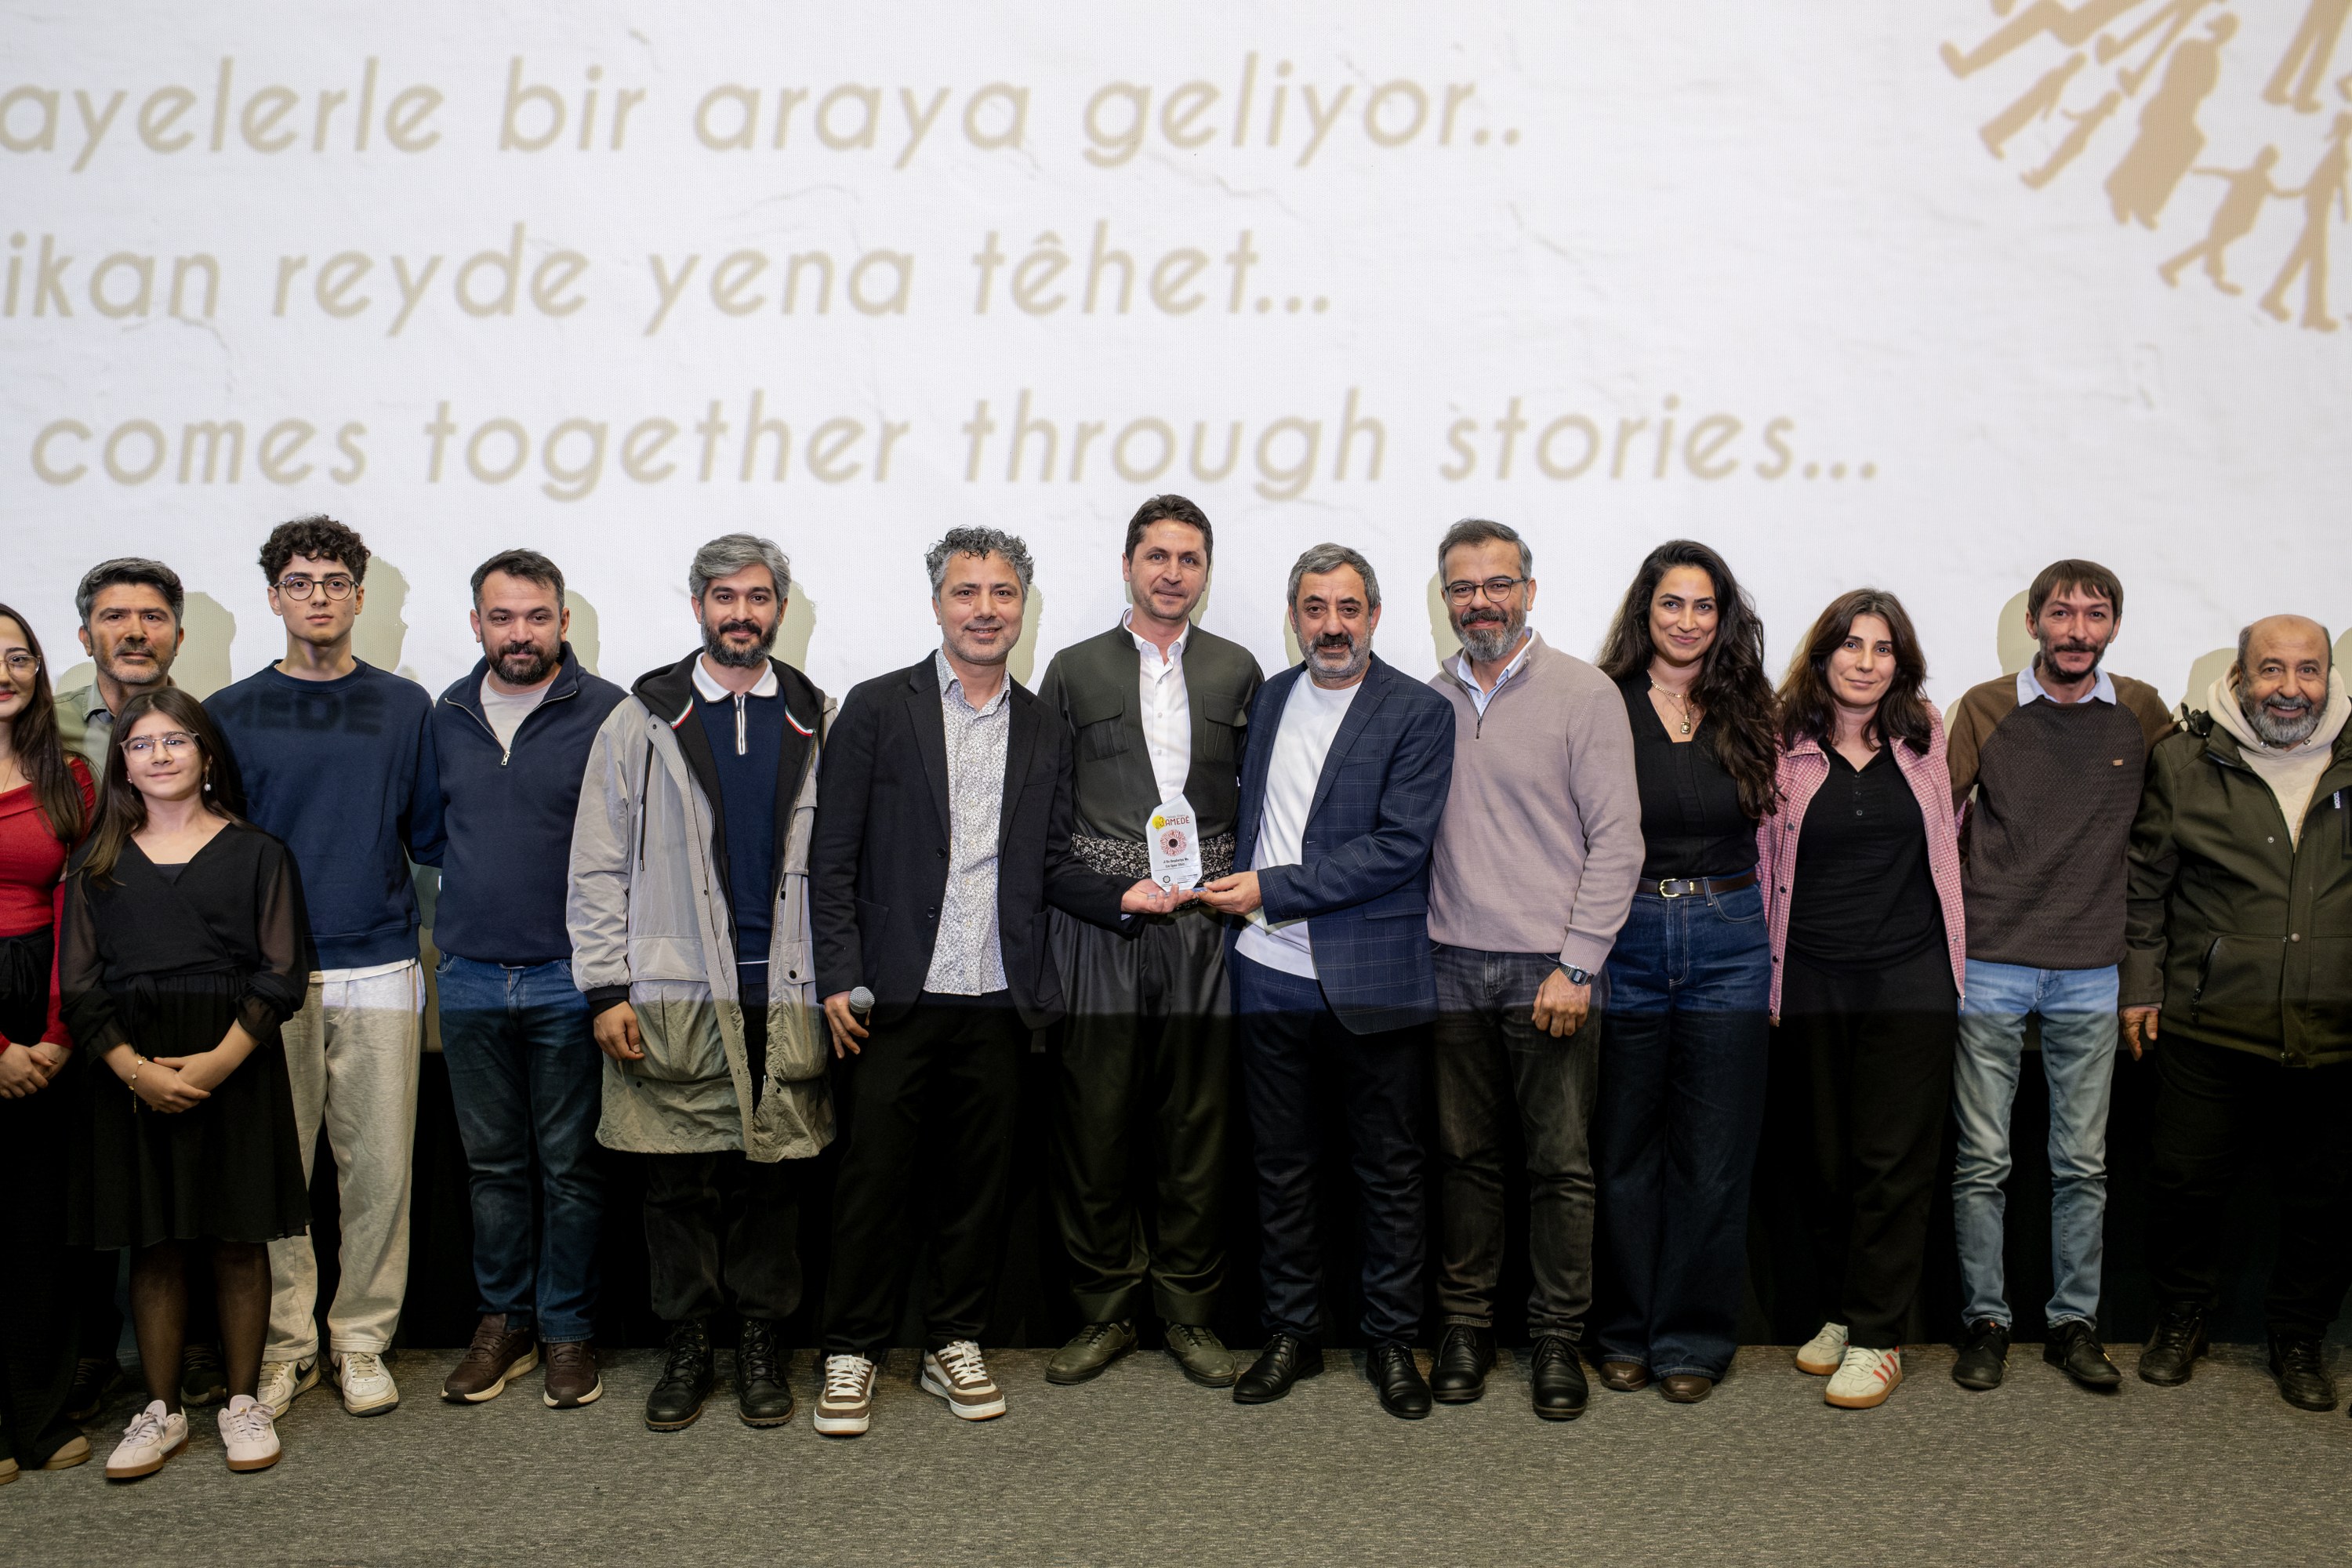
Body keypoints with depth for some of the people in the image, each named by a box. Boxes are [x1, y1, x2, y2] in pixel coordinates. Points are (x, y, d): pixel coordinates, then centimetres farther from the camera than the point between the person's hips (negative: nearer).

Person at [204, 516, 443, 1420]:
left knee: (379, 1168, 3)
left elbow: (430, 836, 10)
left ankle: (362, 1341, 16)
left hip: (379, 973, 0)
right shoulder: (231, 715, 7)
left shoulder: (404, 708, 8)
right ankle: (284, 1344, 17)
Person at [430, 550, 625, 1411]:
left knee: (571, 1167, 4)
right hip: (469, 976, 4)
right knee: (494, 1163, 12)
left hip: (569, 976, -4)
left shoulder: (608, 713, -5)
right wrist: (469, 900, 11)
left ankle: (566, 1330, 16)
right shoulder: (447, 717, 8)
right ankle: (503, 1321, 24)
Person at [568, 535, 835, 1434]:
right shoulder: (641, 723, 6)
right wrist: (606, 990, -3)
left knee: (773, 1176, 6)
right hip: (674, 995, -1)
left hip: (787, 994, 1)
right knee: (679, 1181, 4)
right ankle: (687, 1346, 19)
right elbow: (598, 868, 4)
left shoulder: (819, 724, 10)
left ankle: (762, 1343, 19)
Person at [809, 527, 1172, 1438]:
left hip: (997, 1000, 3)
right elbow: (833, 859, -2)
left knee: (978, 1181, 10)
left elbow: (1048, 866, 14)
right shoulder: (877, 709, 1)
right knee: (874, 1178, 2)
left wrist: (1121, 897, -4)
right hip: (894, 996, -3)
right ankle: (852, 1354, 17)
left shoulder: (1044, 732, 12)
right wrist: (839, 979, -9)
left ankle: (954, 1343, 25)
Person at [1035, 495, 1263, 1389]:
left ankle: (1189, 1313, 16)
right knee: (1094, 1120, 1)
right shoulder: (1075, 671, 9)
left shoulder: (1236, 671, 13)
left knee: (1197, 1122, 4)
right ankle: (1106, 1309, 15)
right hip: (1099, 923, -1)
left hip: (1205, 922, 1)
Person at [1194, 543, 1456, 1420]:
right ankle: (1292, 1333, 25)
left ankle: (1392, 1341, 21)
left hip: (1373, 980, -4)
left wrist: (1271, 890, -16)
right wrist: (1233, 889, 7)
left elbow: (1399, 847, -15)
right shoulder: (1268, 698, 11)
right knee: (1281, 1169, 12)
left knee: (1390, 1172, 7)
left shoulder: (1419, 714, -6)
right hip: (1270, 975, 4)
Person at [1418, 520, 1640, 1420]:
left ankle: (1558, 1339, 14)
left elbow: (1617, 840, -6)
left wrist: (1575, 967, -11)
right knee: (1465, 1155, 9)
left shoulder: (1584, 693, -3)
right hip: (1454, 966, 3)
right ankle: (1466, 1326, 20)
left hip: (1551, 967, -3)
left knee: (1561, 1165, 2)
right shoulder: (1429, 702, 10)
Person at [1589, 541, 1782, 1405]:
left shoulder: (1750, 714, 6)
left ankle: (1692, 1339, 19)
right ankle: (1623, 1332, 22)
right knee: (1623, 1149, 8)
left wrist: (1773, 951, 5)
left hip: (1729, 942, 2)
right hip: (1624, 939, -2)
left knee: (1713, 1154, 6)